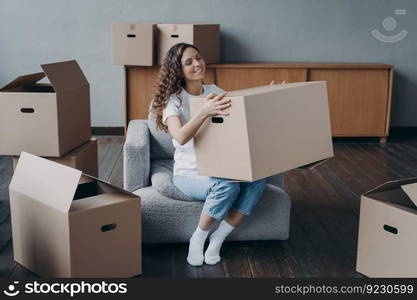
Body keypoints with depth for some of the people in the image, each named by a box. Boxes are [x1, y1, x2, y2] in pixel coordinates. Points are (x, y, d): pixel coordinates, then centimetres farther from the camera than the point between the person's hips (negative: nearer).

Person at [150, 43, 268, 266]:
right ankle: (197, 239, -10)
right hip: (189, 174, -5)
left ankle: (217, 238, -11)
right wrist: (204, 112, -44)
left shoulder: (215, 92, 7)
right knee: (228, 186, -35)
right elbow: (180, 137, -29)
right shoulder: (173, 100, -9)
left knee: (258, 178, -25)